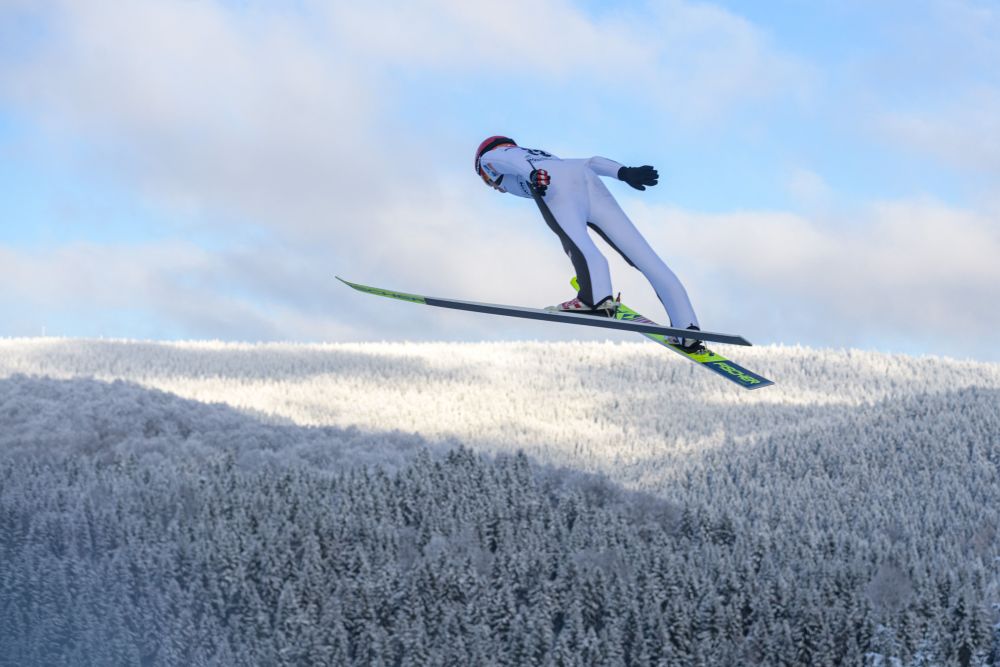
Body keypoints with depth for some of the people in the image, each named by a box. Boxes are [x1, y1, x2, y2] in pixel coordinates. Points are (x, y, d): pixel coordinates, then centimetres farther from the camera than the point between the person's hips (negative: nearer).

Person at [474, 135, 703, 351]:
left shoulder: (490, 156, 30)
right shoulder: (545, 157, 46)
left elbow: (512, 161, 5)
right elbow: (590, 162, 30)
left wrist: (532, 174, -15)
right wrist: (624, 172, 15)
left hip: (555, 185, -5)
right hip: (591, 183, 6)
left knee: (577, 243, -30)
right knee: (641, 253, -3)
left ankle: (596, 296, -57)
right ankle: (687, 327, -11)